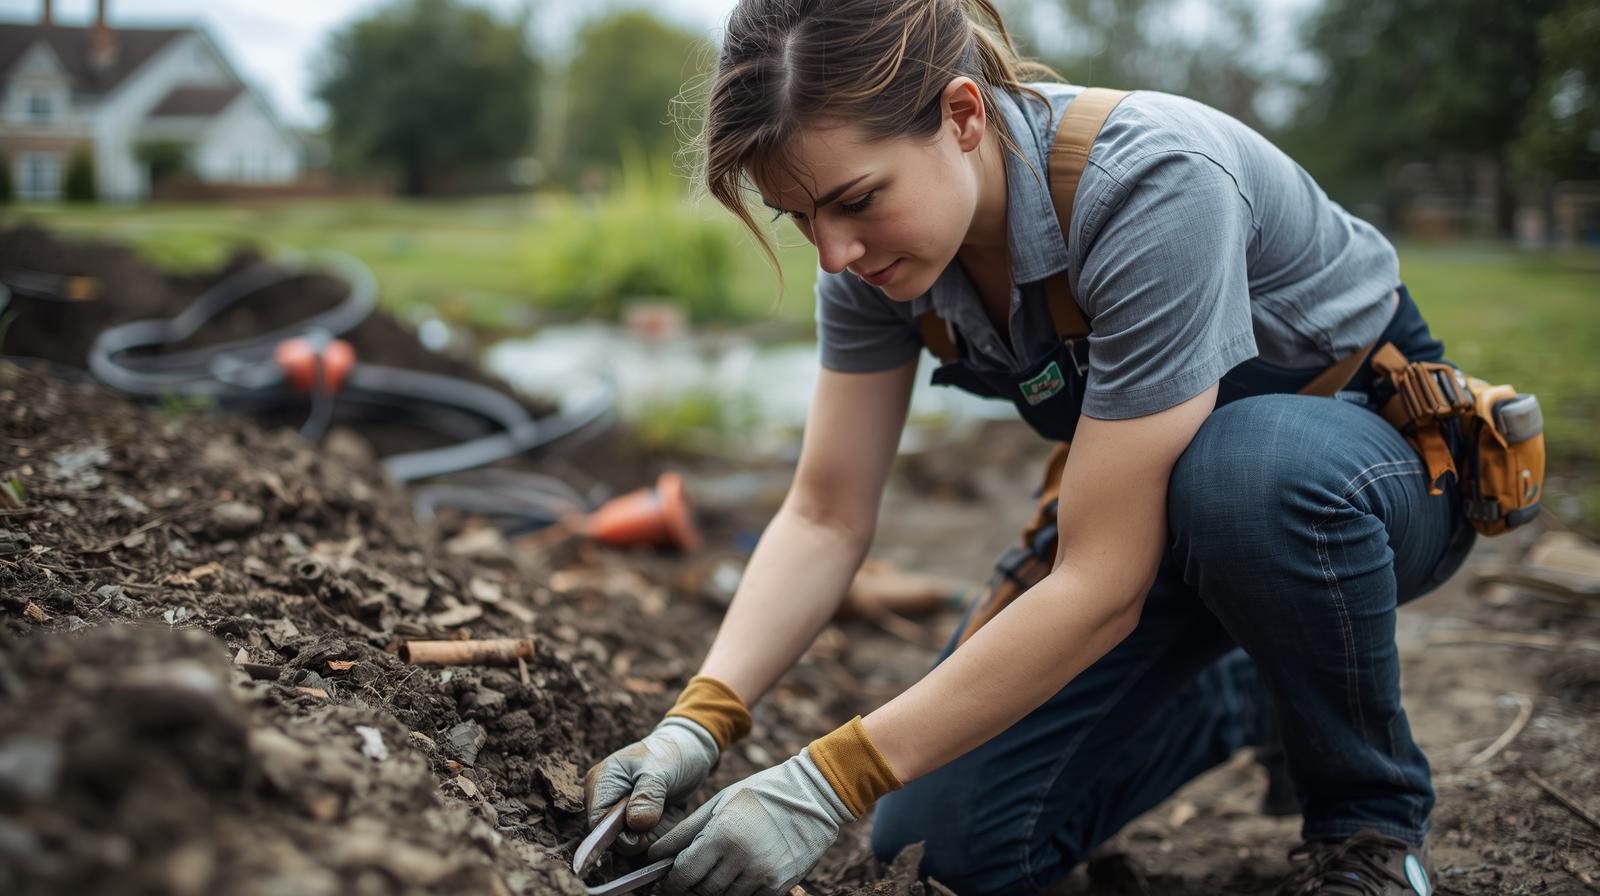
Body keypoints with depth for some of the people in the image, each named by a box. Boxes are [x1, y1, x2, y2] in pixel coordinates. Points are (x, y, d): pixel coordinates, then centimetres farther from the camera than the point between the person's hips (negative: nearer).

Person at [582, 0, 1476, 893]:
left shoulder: (1150, 186, -36)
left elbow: (1103, 585, -36)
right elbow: (825, 518, -11)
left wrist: (829, 784, -36)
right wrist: (698, 725, -25)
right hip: (1151, 499, 5)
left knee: (1250, 470, -42)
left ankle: (1374, 818, -11)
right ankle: (1247, 694, 19)